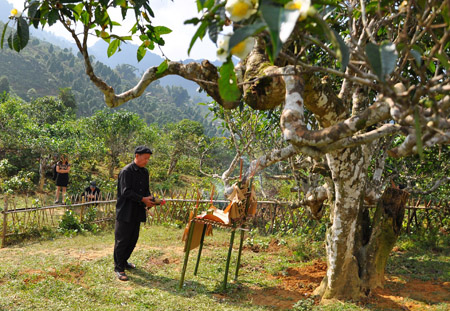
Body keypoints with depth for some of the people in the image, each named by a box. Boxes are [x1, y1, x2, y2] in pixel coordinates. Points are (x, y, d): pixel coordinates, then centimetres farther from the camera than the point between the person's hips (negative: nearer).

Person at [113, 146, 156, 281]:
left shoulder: (144, 172, 11)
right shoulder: (126, 171, -13)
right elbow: (126, 192, -19)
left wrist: (151, 199, -4)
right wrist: (143, 199, -21)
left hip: (137, 212, 8)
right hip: (125, 212, -8)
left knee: (133, 239, 15)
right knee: (122, 240, 0)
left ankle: (124, 261, 33)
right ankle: (118, 268, 11)